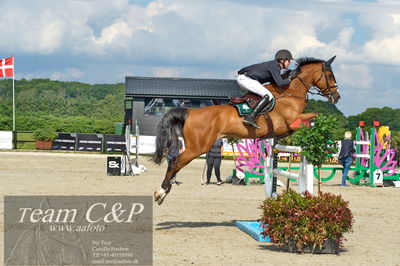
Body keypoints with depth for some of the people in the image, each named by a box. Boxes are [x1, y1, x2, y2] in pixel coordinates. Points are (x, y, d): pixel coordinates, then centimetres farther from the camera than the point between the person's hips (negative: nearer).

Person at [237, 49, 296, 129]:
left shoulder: (274, 65, 18)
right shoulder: (274, 67, -12)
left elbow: (273, 83, 25)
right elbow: (280, 83, -21)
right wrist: (290, 78, -5)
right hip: (245, 78, -11)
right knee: (268, 96, -19)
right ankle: (250, 117, -28)